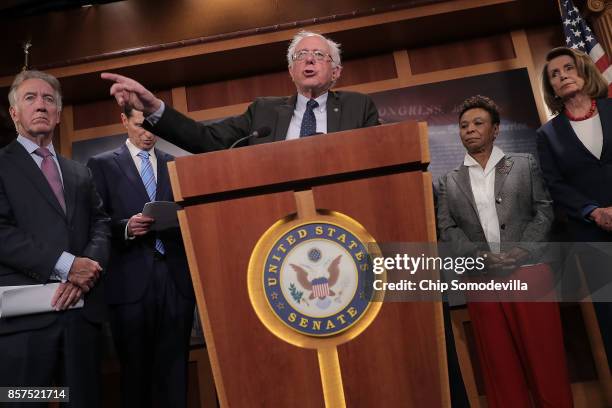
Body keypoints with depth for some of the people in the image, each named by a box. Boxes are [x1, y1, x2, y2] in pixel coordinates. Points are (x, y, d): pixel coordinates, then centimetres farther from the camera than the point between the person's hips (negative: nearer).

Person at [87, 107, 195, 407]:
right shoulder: (101, 165, 8)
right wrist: (126, 227, -17)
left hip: (176, 277, 2)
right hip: (131, 280, -2)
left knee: (175, 368, 6)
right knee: (135, 368, 7)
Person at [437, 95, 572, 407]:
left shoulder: (524, 165, 11)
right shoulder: (449, 182, 11)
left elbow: (544, 209, 4)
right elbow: (447, 229, 4)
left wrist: (524, 248, -12)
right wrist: (480, 255, -12)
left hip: (529, 271, 0)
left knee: (544, 354, 4)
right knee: (500, 361, 7)